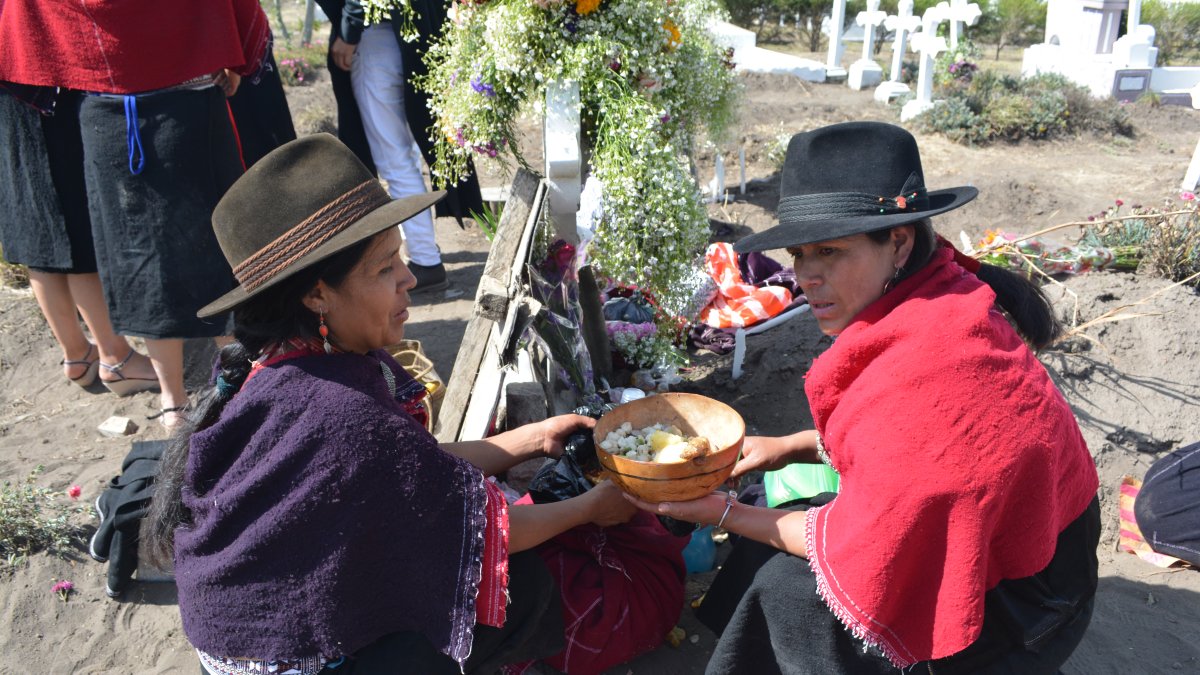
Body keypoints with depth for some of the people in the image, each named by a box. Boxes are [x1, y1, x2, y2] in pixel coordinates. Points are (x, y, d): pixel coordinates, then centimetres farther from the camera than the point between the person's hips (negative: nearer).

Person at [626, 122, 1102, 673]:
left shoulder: (921, 369, -34)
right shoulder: (941, 294, -8)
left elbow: (862, 547, -21)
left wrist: (727, 514, -12)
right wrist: (793, 448, 1)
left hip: (1013, 602, -8)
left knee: (784, 589, -11)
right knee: (779, 533, 5)